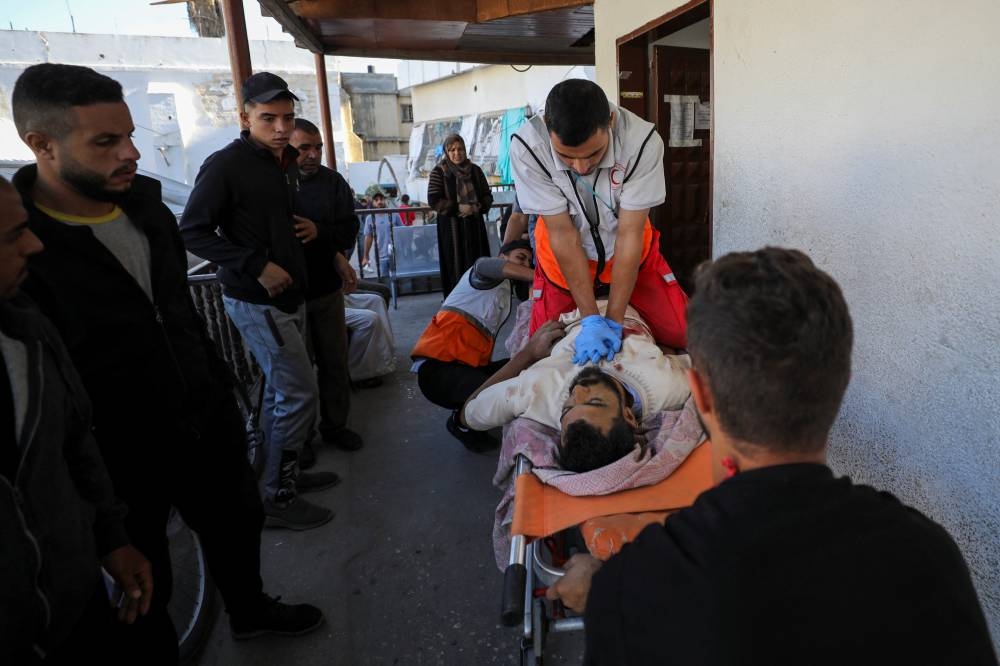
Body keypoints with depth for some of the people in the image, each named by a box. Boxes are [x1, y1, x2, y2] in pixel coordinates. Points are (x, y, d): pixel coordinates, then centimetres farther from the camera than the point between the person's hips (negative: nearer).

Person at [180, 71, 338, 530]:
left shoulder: (286, 162, 11)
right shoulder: (226, 165, -14)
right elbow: (192, 233, -15)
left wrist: (310, 228, 3)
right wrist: (258, 266, -22)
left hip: (290, 295, 9)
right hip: (255, 301, -9)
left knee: (281, 389, 16)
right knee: (300, 393, -8)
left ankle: (285, 472, 32)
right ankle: (277, 499, 6)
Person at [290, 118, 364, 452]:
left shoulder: (332, 181, 3)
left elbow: (349, 226, 0)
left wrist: (318, 232, -20)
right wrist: (333, 253, -17)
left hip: (328, 289, 4)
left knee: (335, 361, 12)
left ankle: (335, 425, 30)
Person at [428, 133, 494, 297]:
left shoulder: (475, 170, 9)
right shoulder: (439, 172, -2)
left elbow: (487, 196, 11)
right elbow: (433, 200, -9)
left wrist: (479, 206, -10)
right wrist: (458, 208, -16)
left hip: (475, 225, 4)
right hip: (451, 227, -4)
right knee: (456, 267, -3)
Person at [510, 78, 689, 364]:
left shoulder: (642, 141, -30)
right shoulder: (527, 146, -29)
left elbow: (629, 233, -24)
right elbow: (563, 234, -25)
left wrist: (614, 321, -25)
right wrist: (591, 319, -26)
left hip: (633, 255, 1)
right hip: (562, 261, 0)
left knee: (684, 337, -4)